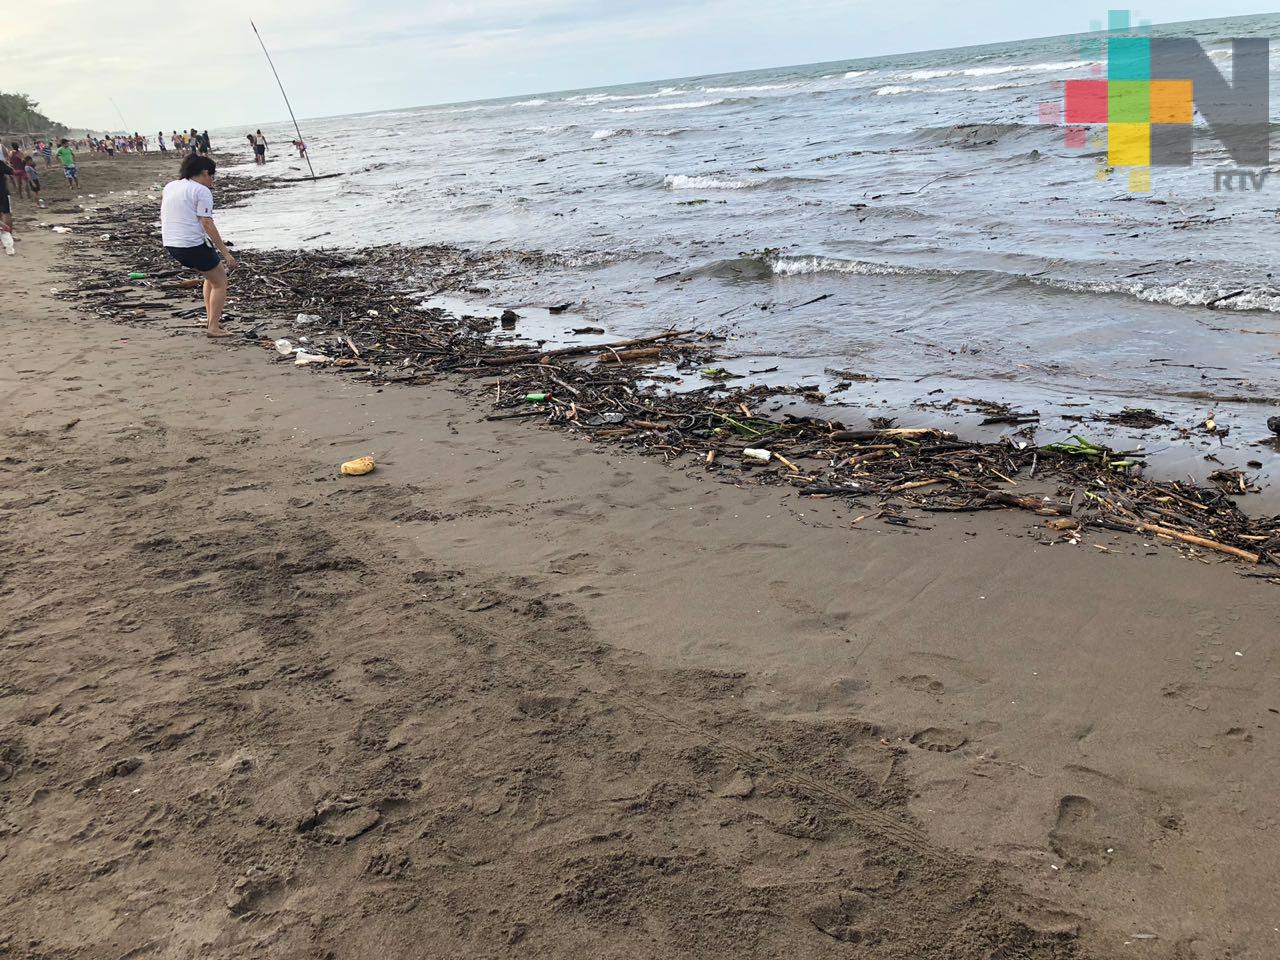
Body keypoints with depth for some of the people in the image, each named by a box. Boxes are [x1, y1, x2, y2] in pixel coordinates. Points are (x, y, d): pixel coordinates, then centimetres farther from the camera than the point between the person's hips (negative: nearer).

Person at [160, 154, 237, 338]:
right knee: (220, 282, 7)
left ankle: (211, 318, 23)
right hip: (193, 245, -8)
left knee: (212, 275, 26)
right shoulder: (201, 191, -10)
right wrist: (225, 253, -16)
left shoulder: (170, 187, 15)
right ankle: (213, 327, -1)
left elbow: (162, 218, 20)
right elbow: (207, 223, -16)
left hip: (170, 244, 8)